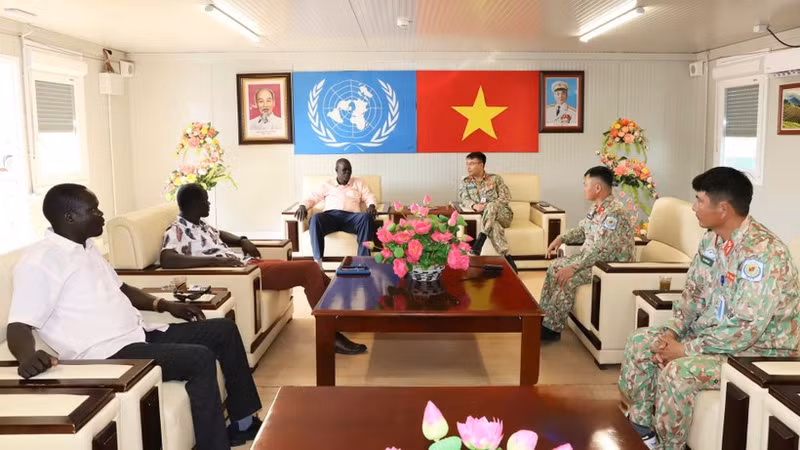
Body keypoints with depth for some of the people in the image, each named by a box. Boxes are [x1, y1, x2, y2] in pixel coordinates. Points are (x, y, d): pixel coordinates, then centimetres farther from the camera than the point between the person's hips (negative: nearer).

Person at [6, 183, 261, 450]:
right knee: (200, 359, -27)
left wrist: (164, 305, 12)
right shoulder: (39, 262, -14)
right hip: (108, 355, -10)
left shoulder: (87, 247, 14)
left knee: (224, 330, 8)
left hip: (140, 335, 10)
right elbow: (18, 327, -21)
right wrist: (28, 356, -43)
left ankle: (244, 422, 17)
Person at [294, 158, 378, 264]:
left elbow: (369, 197, 15)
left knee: (367, 217, -35)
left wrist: (371, 206, -10)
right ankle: (317, 260, -41)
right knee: (315, 218, -36)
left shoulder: (359, 183, 24)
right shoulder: (327, 184, 23)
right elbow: (312, 197, 17)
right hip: (331, 215, 0)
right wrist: (303, 206, -6)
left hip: (351, 217, 0)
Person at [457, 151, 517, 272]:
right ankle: (507, 257, -41)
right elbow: (464, 199, -1)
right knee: (493, 225, -37)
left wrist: (488, 205, -16)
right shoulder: (464, 183, 17)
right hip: (485, 216, 1)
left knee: (491, 206, -36)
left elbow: (506, 196, 1)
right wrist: (475, 205, -25)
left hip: (503, 214, 0)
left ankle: (480, 238, -40)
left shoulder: (495, 178, 13)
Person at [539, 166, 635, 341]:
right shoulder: (596, 206, 5)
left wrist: (573, 267, -31)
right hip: (592, 258, 10)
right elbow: (582, 229, 20)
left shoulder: (614, 213, -27)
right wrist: (561, 238, 3)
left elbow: (600, 250, -31)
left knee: (568, 278, -24)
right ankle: (543, 313, 11)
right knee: (556, 266, 6)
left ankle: (552, 328, -12)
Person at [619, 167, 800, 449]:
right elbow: (693, 293, 9)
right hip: (710, 332, 9)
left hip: (758, 350, -9)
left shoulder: (762, 253, -29)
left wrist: (686, 349, -25)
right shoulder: (711, 240, -1)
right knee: (640, 343, 1)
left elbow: (745, 329, -31)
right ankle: (641, 426, 15)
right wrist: (673, 332, -7)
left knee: (678, 371, -30)